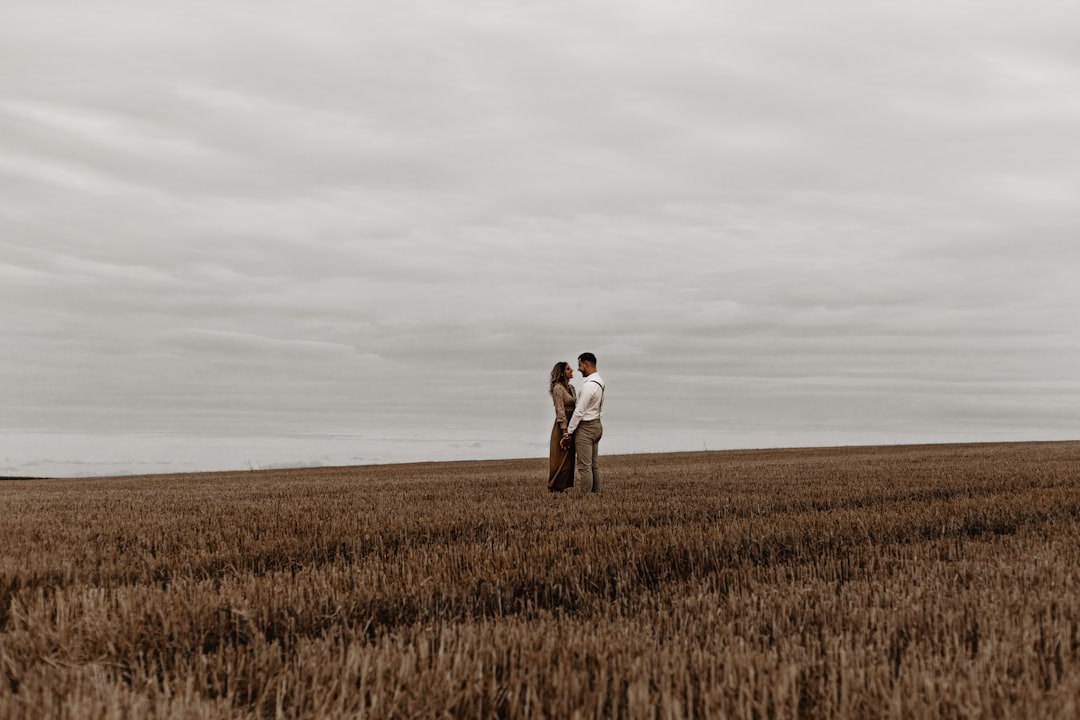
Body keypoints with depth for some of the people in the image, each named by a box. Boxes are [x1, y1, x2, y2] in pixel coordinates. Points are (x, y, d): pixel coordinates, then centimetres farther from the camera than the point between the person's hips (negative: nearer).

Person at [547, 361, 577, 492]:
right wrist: (565, 433, -21)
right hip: (562, 427, -8)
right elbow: (560, 412, -18)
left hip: (571, 426, 8)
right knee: (561, 460, -4)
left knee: (569, 460, 10)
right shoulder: (558, 388, -13)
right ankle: (556, 489, 3)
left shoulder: (571, 388, 13)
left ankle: (561, 488, 16)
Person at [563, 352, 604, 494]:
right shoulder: (599, 382, 10)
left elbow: (579, 411, -20)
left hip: (585, 428, -10)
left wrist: (569, 432, -13)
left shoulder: (589, 385, -21)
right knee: (594, 465, 12)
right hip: (596, 425, 10)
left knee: (584, 466, -7)